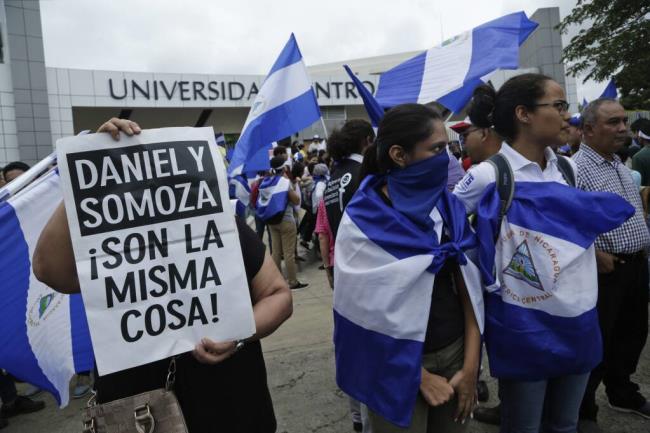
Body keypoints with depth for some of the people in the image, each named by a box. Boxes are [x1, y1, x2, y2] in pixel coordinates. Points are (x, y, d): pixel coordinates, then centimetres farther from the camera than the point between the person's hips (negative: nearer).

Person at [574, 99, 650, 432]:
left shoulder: (620, 164, 11)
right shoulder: (576, 168, -18)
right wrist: (594, 255, -21)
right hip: (606, 269, -9)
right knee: (596, 344, 4)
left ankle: (621, 393, 43)